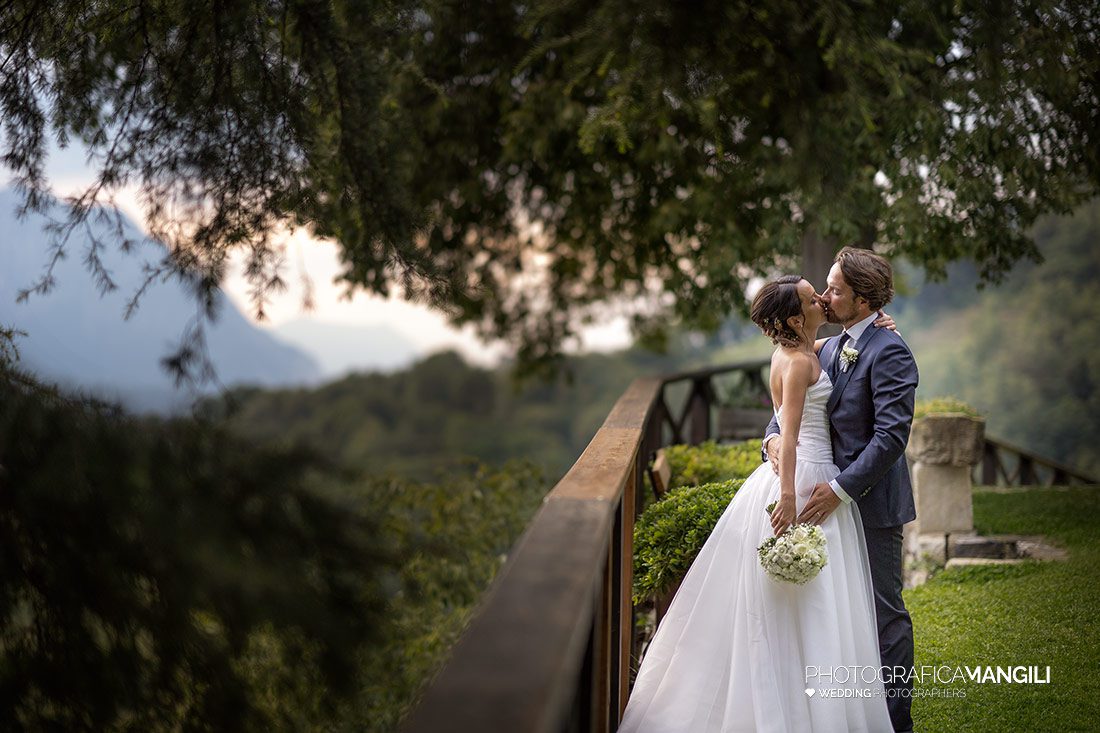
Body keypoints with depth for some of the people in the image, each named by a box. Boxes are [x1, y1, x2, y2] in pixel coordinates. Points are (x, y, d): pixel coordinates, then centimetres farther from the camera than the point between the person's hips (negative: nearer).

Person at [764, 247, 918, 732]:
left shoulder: (889, 352, -15)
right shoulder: (830, 349, 12)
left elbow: (891, 436, -22)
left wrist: (841, 489, -25)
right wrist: (775, 435, -8)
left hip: (872, 501, -8)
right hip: (837, 498, 8)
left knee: (884, 611, 1)